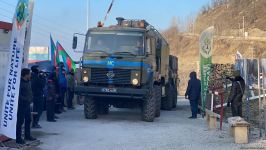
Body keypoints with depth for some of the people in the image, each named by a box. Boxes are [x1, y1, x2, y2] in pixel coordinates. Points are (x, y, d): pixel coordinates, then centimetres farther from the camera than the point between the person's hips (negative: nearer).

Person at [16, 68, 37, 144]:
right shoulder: (20, 82, -17)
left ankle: (27, 135, 29)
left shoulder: (28, 82, 10)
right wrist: (26, 99, -18)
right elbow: (18, 95, -20)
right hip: (22, 105, -9)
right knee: (20, 121, -4)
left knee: (28, 120, 17)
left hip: (27, 104, 9)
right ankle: (18, 138, 1)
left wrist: (30, 99, 9)